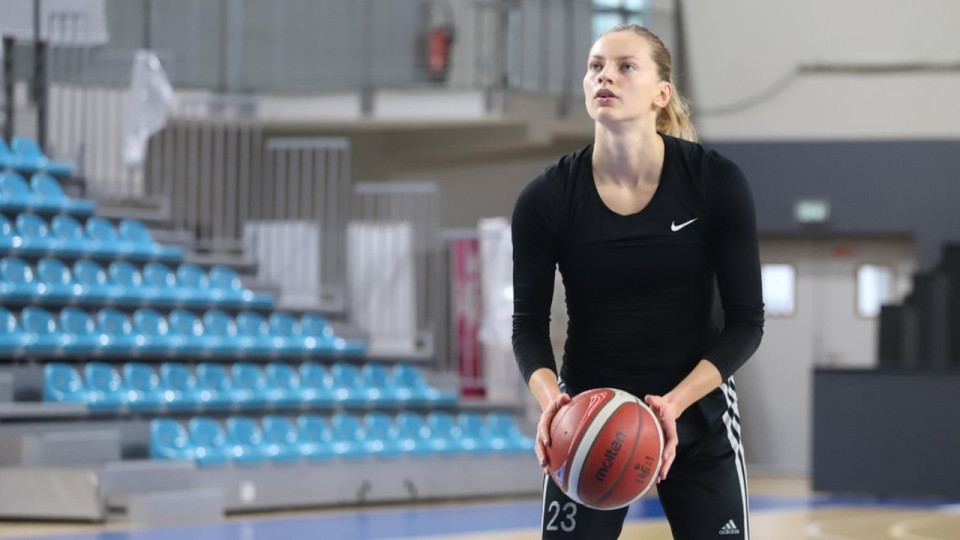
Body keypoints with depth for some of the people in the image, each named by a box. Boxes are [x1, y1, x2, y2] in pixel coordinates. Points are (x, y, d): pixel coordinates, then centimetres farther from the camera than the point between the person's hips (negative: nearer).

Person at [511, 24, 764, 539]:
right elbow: (528, 323, -3)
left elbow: (746, 320, -9)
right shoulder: (547, 198, -11)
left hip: (697, 416, 0)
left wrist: (675, 402, -24)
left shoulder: (716, 182, -13)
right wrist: (550, 399, -23)